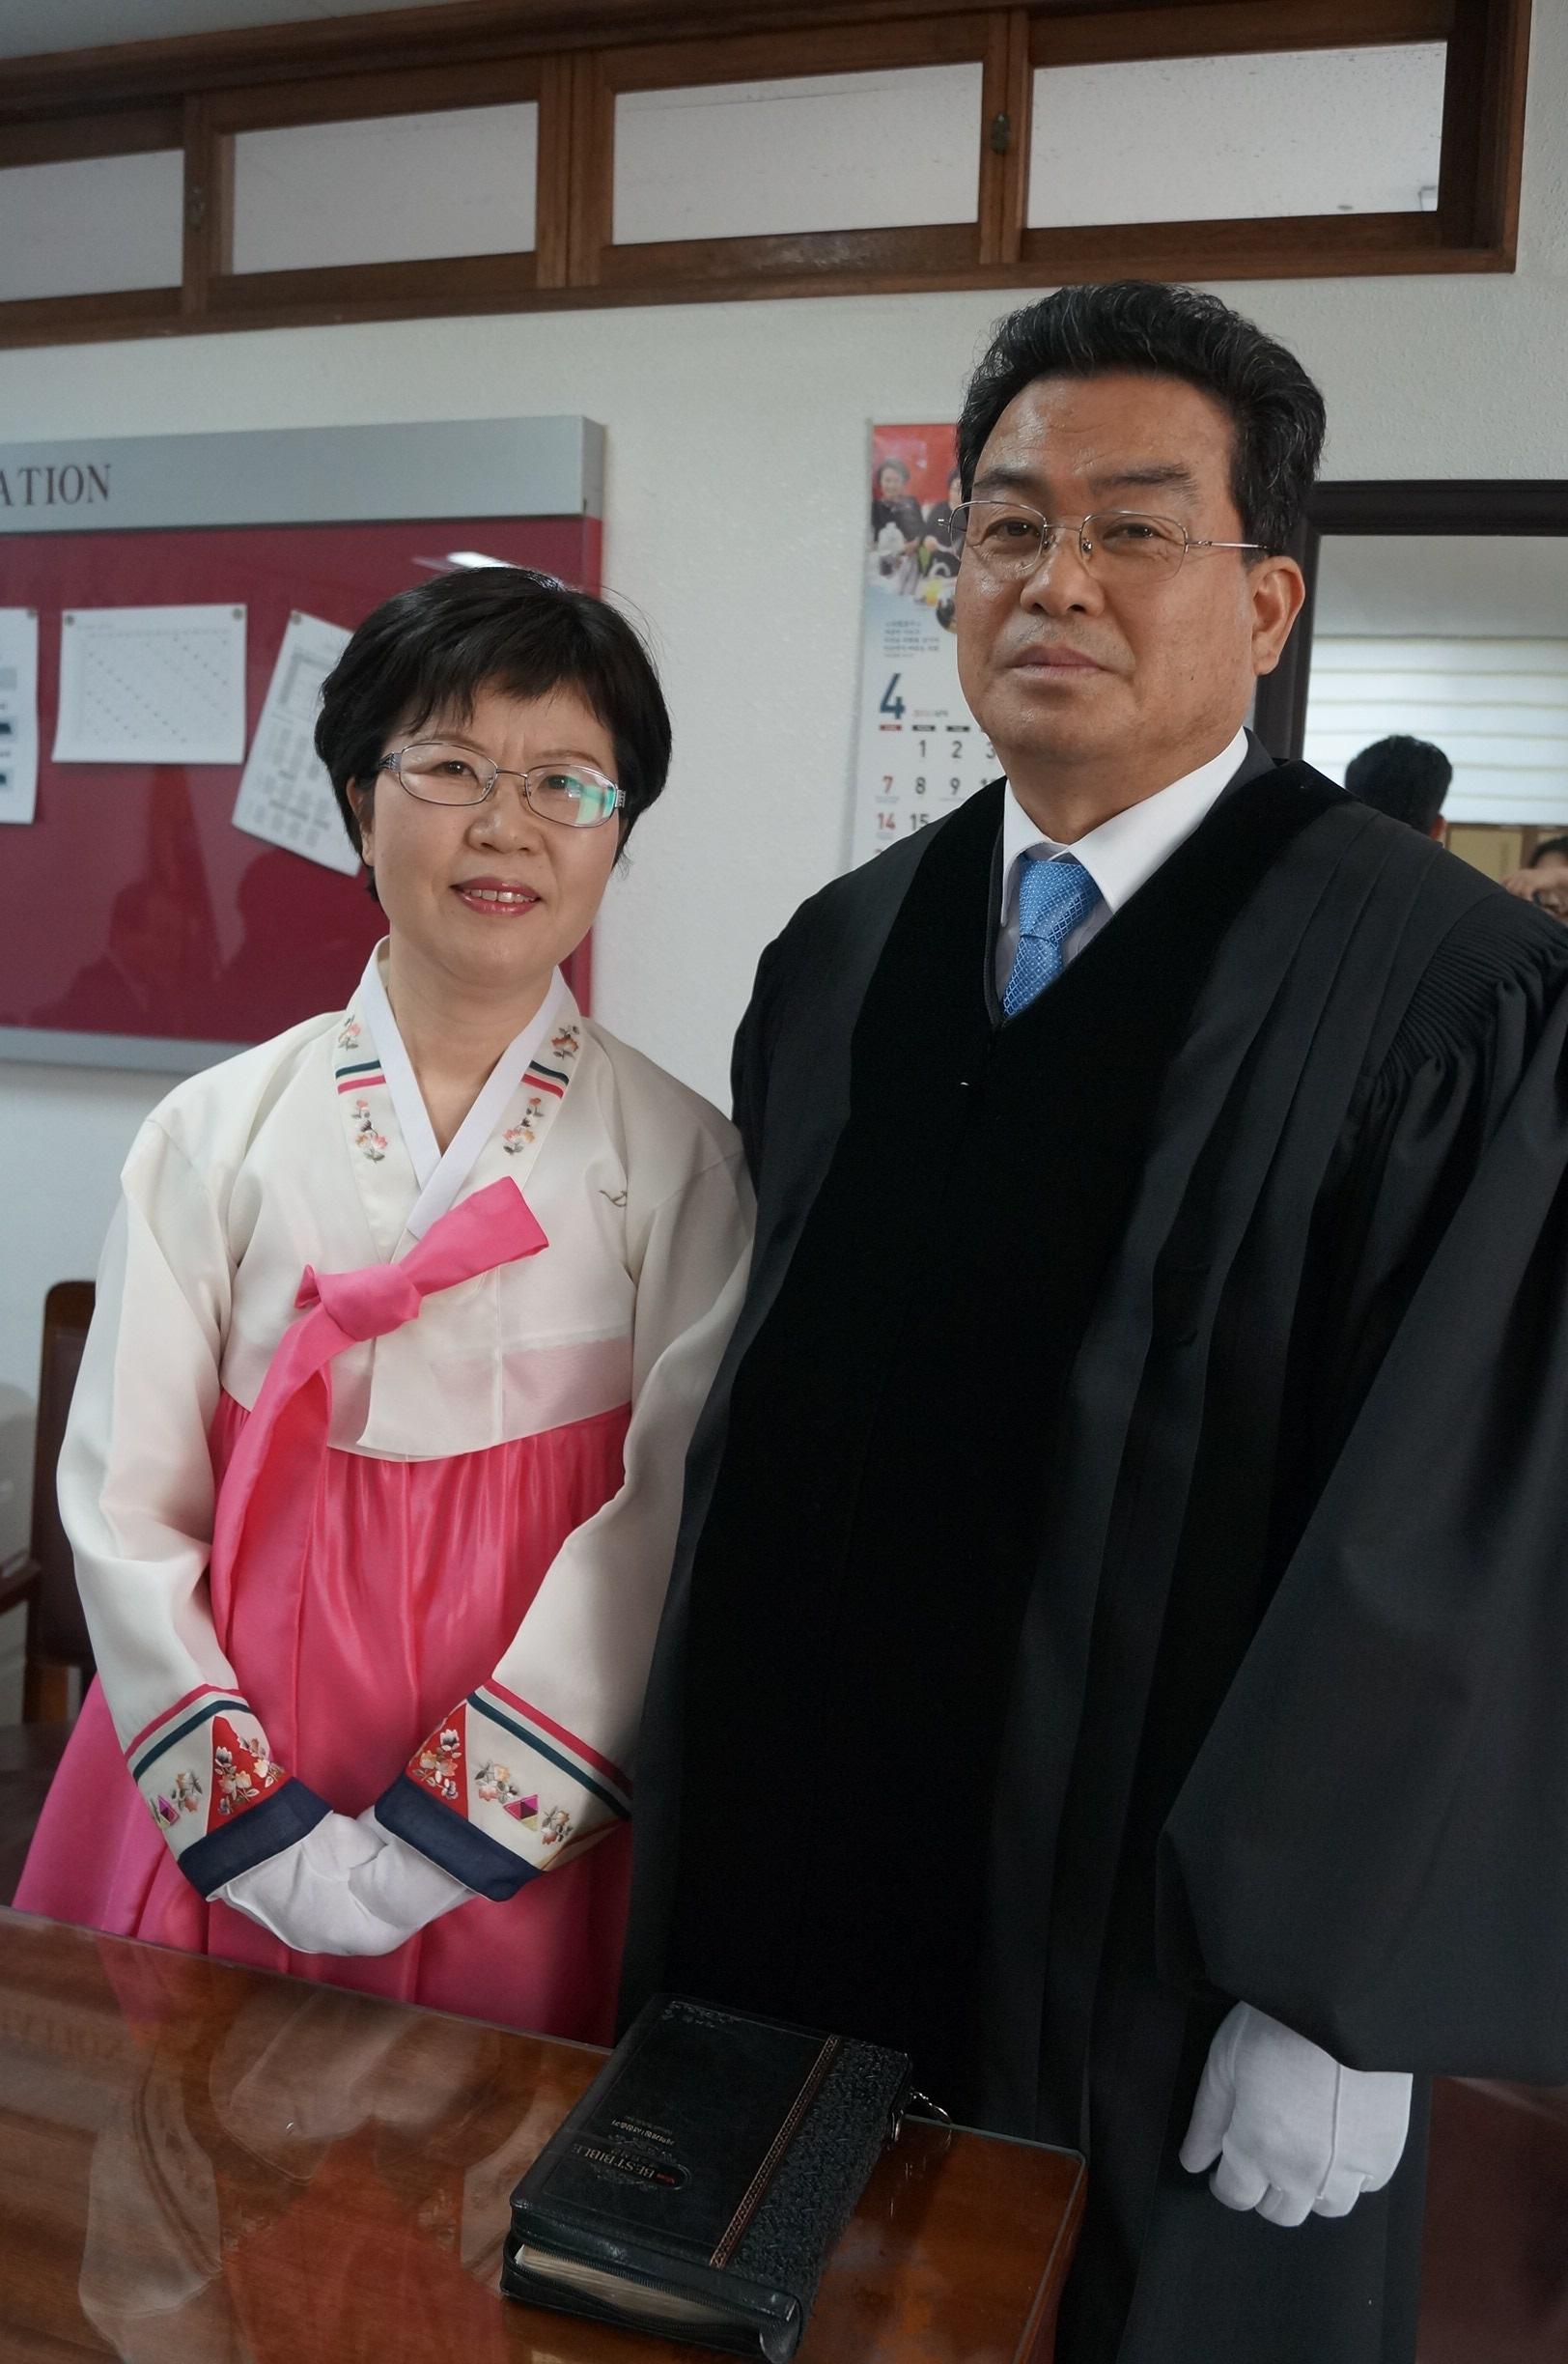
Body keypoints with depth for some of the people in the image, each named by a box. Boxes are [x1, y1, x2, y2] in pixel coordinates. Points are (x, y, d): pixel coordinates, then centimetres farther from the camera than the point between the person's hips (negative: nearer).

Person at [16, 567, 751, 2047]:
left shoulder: (679, 1160, -7)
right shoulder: (218, 1131, -3)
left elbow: (669, 1509, -9)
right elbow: (123, 1505, -3)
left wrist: (435, 1839, -13)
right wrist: (261, 1833, -10)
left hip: (526, 1827, -1)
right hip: (219, 1826, 1)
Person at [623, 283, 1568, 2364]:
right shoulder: (838, 961, 2)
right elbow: (761, 1410, 6)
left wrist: (1342, 2010, -13)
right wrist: (706, 1789, 9)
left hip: (1160, 1926, -4)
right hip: (800, 1880, 5)